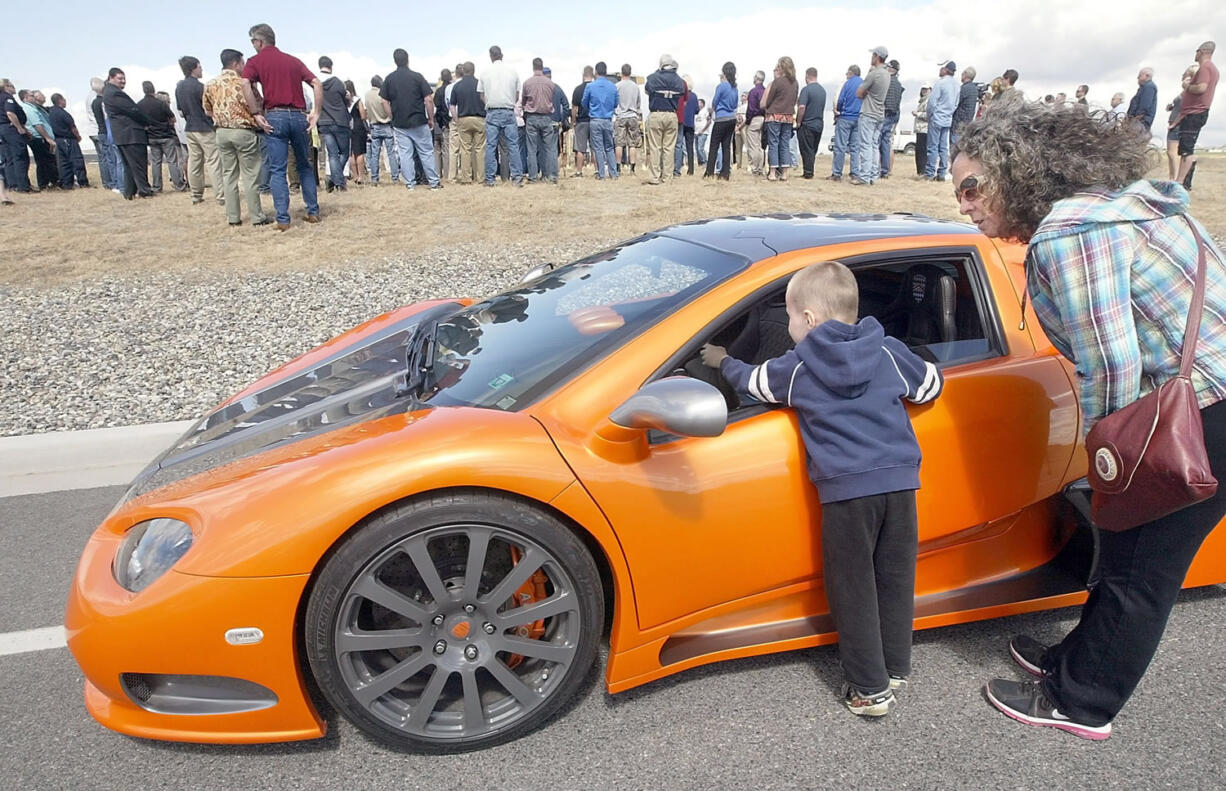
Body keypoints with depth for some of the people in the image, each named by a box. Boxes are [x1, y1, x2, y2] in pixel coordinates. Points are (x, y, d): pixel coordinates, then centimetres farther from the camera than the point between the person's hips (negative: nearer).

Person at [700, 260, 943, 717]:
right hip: (900, 480, 4)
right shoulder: (888, 351, 7)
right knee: (894, 580, 18)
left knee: (853, 590, 9)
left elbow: (754, 382, 17)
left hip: (846, 490, -4)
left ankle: (871, 689, 16)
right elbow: (930, 385, 19)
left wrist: (724, 363, 37)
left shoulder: (797, 367, 1)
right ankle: (896, 669, 33)